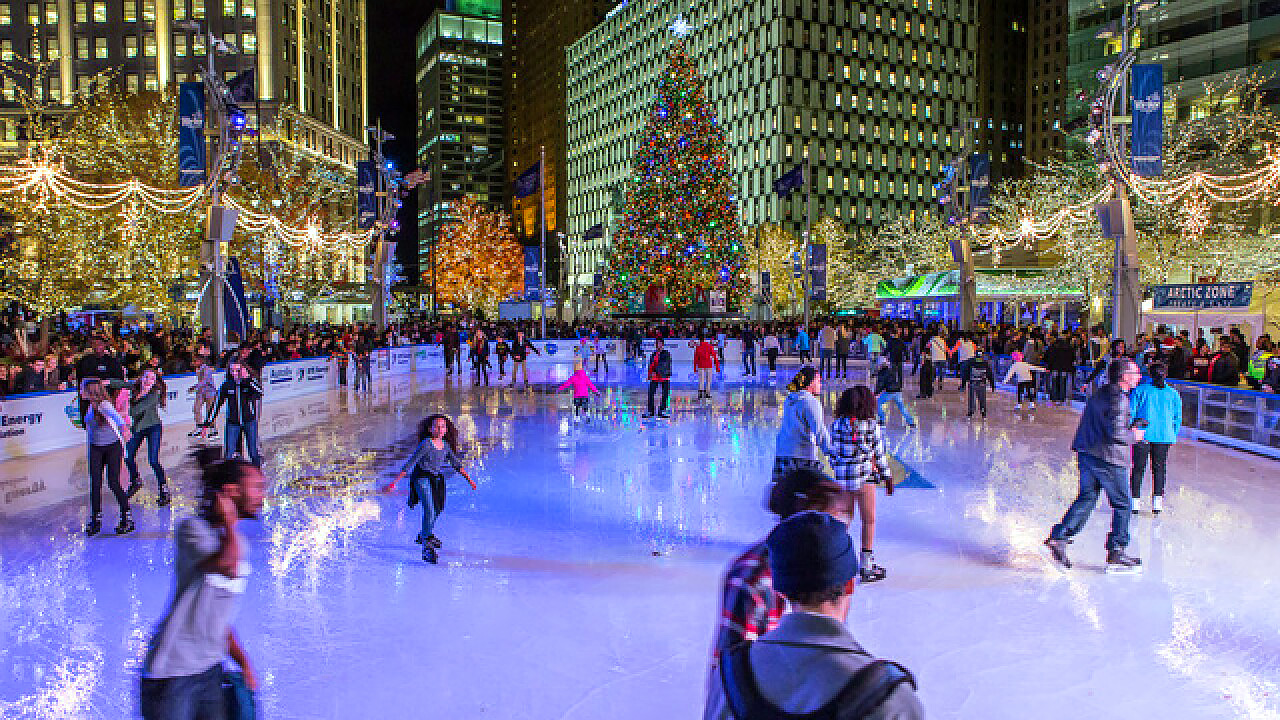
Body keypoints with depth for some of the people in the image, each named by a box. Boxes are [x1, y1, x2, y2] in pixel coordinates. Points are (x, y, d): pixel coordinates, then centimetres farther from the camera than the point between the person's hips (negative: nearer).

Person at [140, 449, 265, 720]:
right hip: (171, 674, -7)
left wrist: (244, 663, 13)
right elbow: (228, 566, -32)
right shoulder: (192, 529, -12)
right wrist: (229, 522, -16)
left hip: (210, 671, 8)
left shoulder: (238, 543, 10)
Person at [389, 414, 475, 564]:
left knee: (437, 510, 20)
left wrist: (469, 479, 6)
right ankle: (427, 547, -19)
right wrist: (394, 482, -19)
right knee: (429, 510, -20)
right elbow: (409, 464, -17)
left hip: (437, 479, 7)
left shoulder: (446, 445, 0)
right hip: (422, 477, -7)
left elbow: (457, 464, 11)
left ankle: (423, 535, 45)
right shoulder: (426, 444, -18)